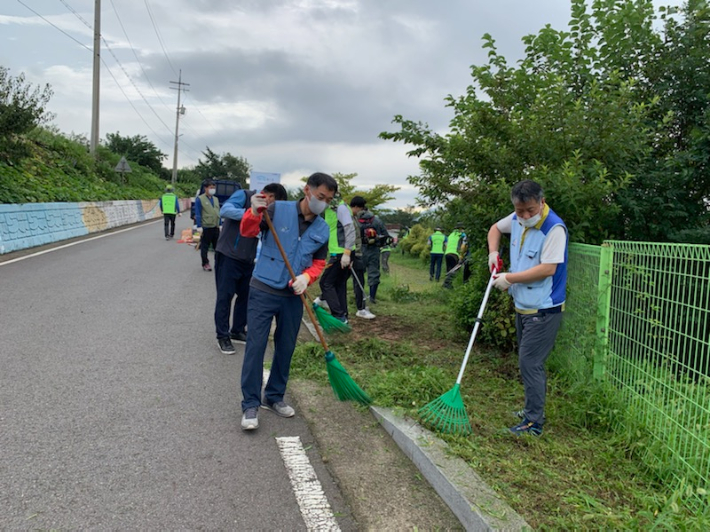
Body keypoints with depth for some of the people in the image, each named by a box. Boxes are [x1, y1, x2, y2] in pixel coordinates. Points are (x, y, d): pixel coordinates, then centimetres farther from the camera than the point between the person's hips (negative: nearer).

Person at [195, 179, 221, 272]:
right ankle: (205, 264, 13)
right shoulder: (200, 199, -5)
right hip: (206, 228, -5)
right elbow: (198, 214, -8)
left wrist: (220, 224, 14)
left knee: (218, 246, 9)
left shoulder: (216, 199, 14)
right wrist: (199, 227, -14)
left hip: (215, 227, 5)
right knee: (204, 247, 4)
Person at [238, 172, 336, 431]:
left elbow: (318, 263, 10)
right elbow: (247, 231, -14)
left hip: (293, 296, 5)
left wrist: (307, 277, -12)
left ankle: (274, 396, 30)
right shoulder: (278, 210, -8)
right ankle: (250, 404, 7)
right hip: (263, 291, -4)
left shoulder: (323, 230, 4)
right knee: (255, 346, -3)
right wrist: (254, 212, -36)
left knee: (286, 348, 13)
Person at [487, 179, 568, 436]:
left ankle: (534, 422, 2)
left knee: (530, 363, -8)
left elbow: (548, 269, -27)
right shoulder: (516, 219, 2)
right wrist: (493, 253, 5)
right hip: (523, 306, 9)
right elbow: (496, 228, 23)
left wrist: (509, 278, -19)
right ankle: (533, 409, 34)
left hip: (543, 310, -8)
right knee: (529, 362, 19)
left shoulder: (554, 228, -22)